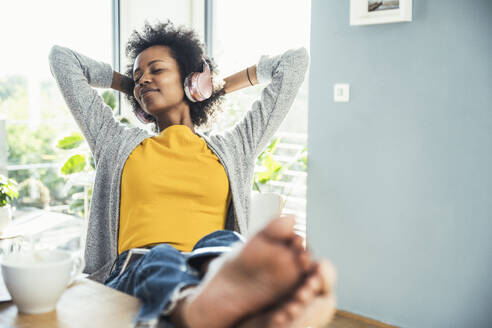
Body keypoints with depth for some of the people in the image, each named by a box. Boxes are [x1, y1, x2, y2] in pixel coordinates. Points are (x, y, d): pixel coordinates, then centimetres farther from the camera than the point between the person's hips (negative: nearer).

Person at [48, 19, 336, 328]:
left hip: (206, 266, 0)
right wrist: (131, 85, 38)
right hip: (133, 275, 0)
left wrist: (221, 87, 34)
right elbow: (61, 57, 33)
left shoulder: (232, 149, 24)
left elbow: (295, 61, 28)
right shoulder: (118, 144, 25)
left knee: (224, 243, -35)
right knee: (161, 258, -36)